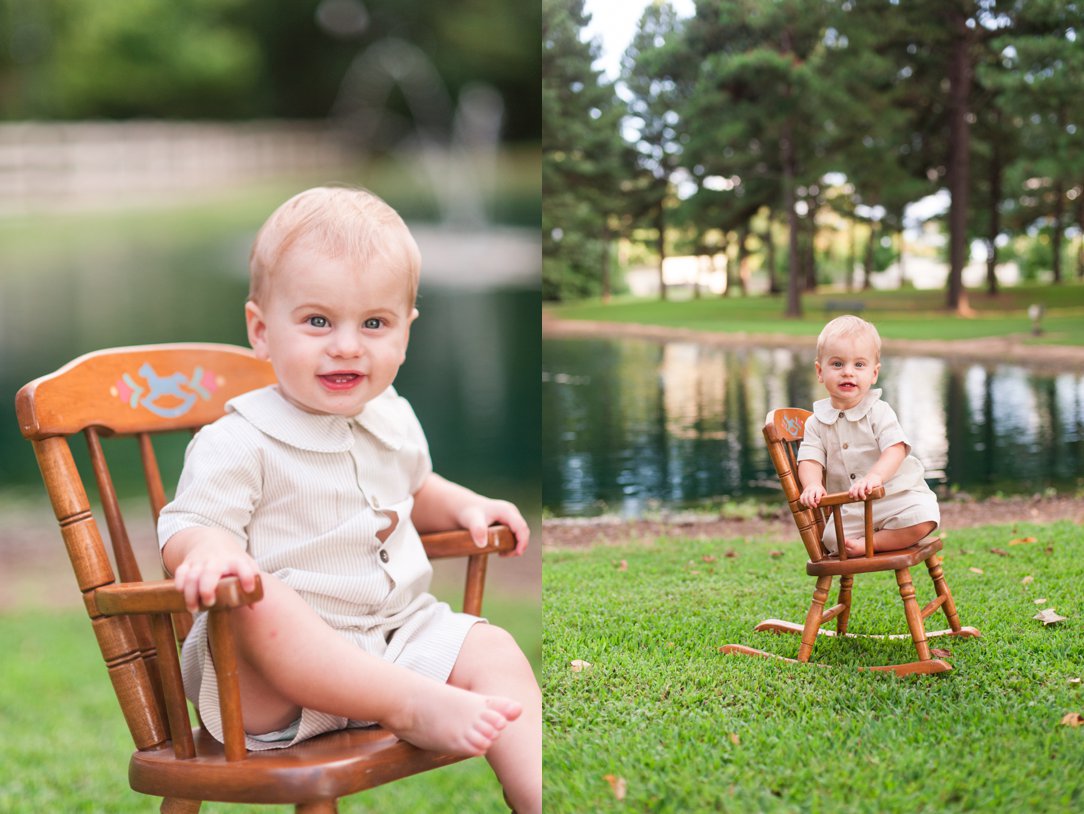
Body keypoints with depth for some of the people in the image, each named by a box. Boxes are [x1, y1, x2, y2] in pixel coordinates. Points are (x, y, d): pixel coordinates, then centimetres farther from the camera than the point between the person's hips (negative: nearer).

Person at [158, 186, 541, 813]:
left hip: (401, 632, 6)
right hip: (272, 676, -6)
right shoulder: (239, 445, -11)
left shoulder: (393, 420, 12)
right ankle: (415, 707, -39)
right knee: (258, 600, -37)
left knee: (494, 650, -14)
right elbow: (184, 529, -17)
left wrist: (463, 506, 15)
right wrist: (209, 549, -40)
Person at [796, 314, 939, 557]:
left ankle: (869, 543, -16)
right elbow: (810, 459, -4)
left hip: (898, 495, -2)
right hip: (852, 510, 3)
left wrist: (874, 476, -38)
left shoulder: (879, 412, -7)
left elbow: (895, 450, -19)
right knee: (833, 538, -19)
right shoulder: (816, 422, 3)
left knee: (922, 518, -29)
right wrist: (812, 485, -27)